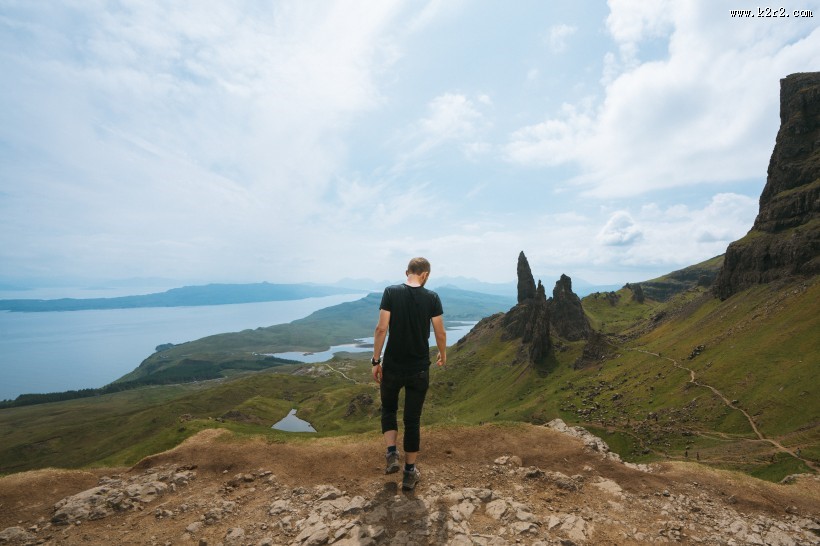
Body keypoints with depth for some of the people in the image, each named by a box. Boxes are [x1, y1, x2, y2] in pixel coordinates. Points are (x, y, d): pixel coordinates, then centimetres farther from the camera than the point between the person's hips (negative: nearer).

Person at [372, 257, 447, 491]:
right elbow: (440, 333, -3)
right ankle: (410, 473, 23)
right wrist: (443, 355, 17)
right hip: (419, 369, 0)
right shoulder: (432, 297, -6)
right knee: (413, 419, 13)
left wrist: (375, 361, -3)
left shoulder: (391, 292, -8)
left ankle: (391, 455, 13)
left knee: (388, 409, 25)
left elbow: (381, 328, -12)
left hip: (392, 367, 0)